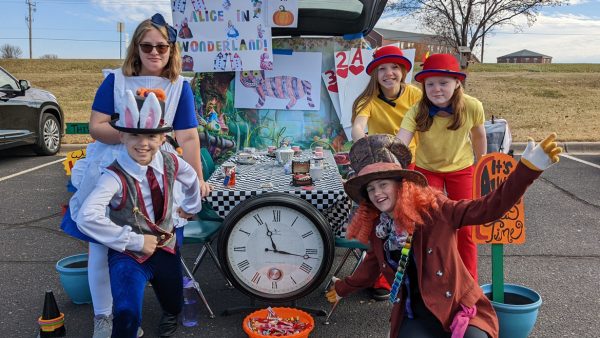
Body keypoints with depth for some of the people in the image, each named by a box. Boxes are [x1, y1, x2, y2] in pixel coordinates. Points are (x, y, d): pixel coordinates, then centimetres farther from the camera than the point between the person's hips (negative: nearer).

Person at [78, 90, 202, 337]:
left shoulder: (170, 163, -8)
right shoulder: (115, 177, -25)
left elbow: (191, 178, 16)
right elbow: (87, 219, -36)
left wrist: (190, 206, 28)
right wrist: (135, 241, -29)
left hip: (166, 247, 5)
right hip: (129, 253, -5)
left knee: (174, 306, 24)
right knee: (127, 314, -29)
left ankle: (169, 314, 61)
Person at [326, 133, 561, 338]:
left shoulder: (433, 209, -11)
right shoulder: (377, 227, 3)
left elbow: (488, 208, -19)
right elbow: (373, 264, 22)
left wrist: (528, 168, -31)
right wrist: (343, 288, 36)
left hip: (458, 309, -3)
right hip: (416, 317, 3)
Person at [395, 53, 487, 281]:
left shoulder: (472, 107, -22)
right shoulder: (417, 112, -27)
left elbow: (479, 136, -3)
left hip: (461, 169, 1)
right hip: (427, 170, 0)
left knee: (465, 229, 6)